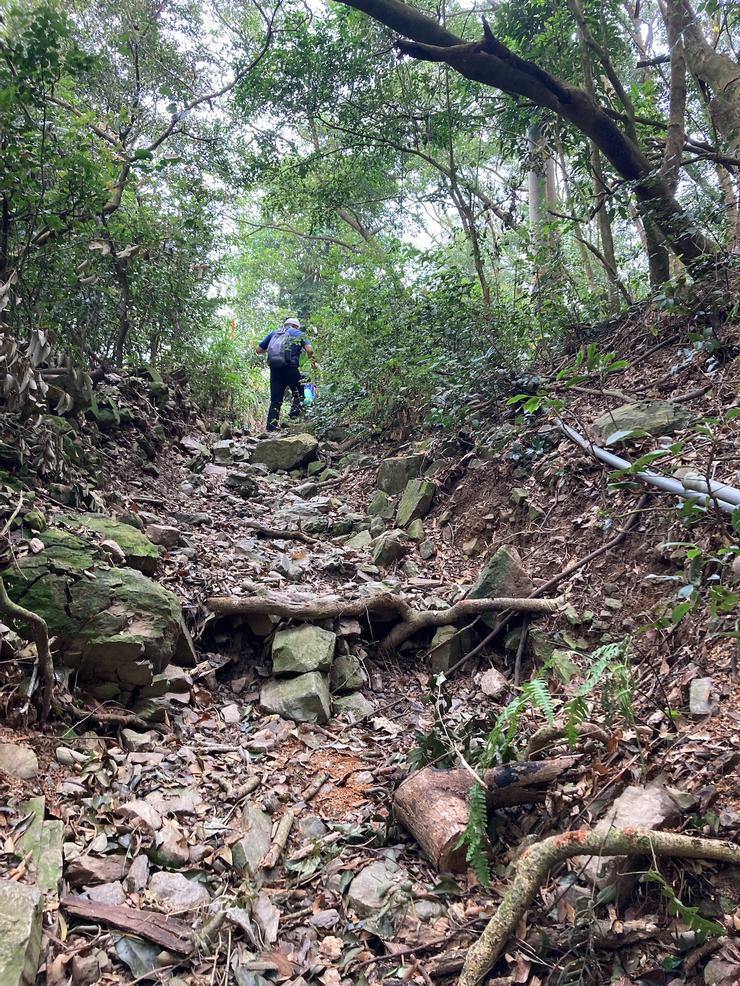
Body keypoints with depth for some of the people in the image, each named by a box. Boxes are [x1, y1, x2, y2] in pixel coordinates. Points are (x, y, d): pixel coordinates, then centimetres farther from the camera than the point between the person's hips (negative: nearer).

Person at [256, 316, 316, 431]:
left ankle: (270, 430, 0)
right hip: (291, 369, -3)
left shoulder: (273, 333, 22)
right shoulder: (298, 333, 12)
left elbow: (258, 350, 19)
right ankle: (295, 415, -3)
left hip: (274, 370, 4)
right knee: (299, 395, 17)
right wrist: (313, 362, 12)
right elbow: (309, 349, -5)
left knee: (275, 401, 6)